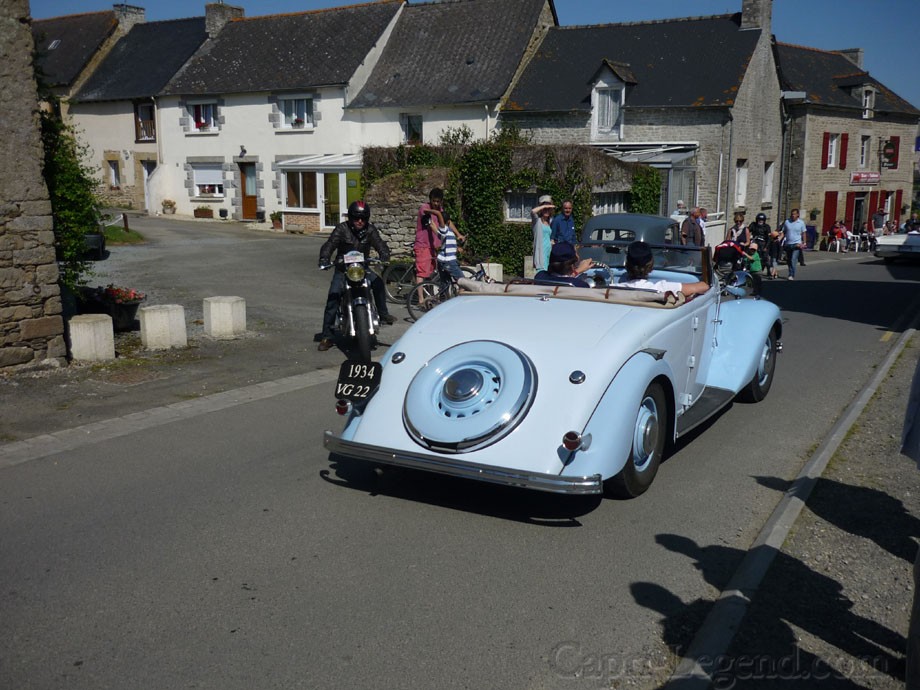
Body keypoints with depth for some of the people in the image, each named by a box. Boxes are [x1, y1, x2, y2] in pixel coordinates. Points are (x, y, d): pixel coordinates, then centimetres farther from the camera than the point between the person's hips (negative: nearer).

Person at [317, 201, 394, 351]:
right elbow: (329, 244, -21)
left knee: (378, 282, -26)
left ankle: (383, 314, -10)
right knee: (333, 298, -14)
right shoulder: (342, 229, -10)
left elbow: (379, 244, -12)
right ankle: (326, 336, -9)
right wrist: (324, 259, -41)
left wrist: (384, 255, -35)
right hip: (342, 270, -2)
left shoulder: (370, 230, -1)